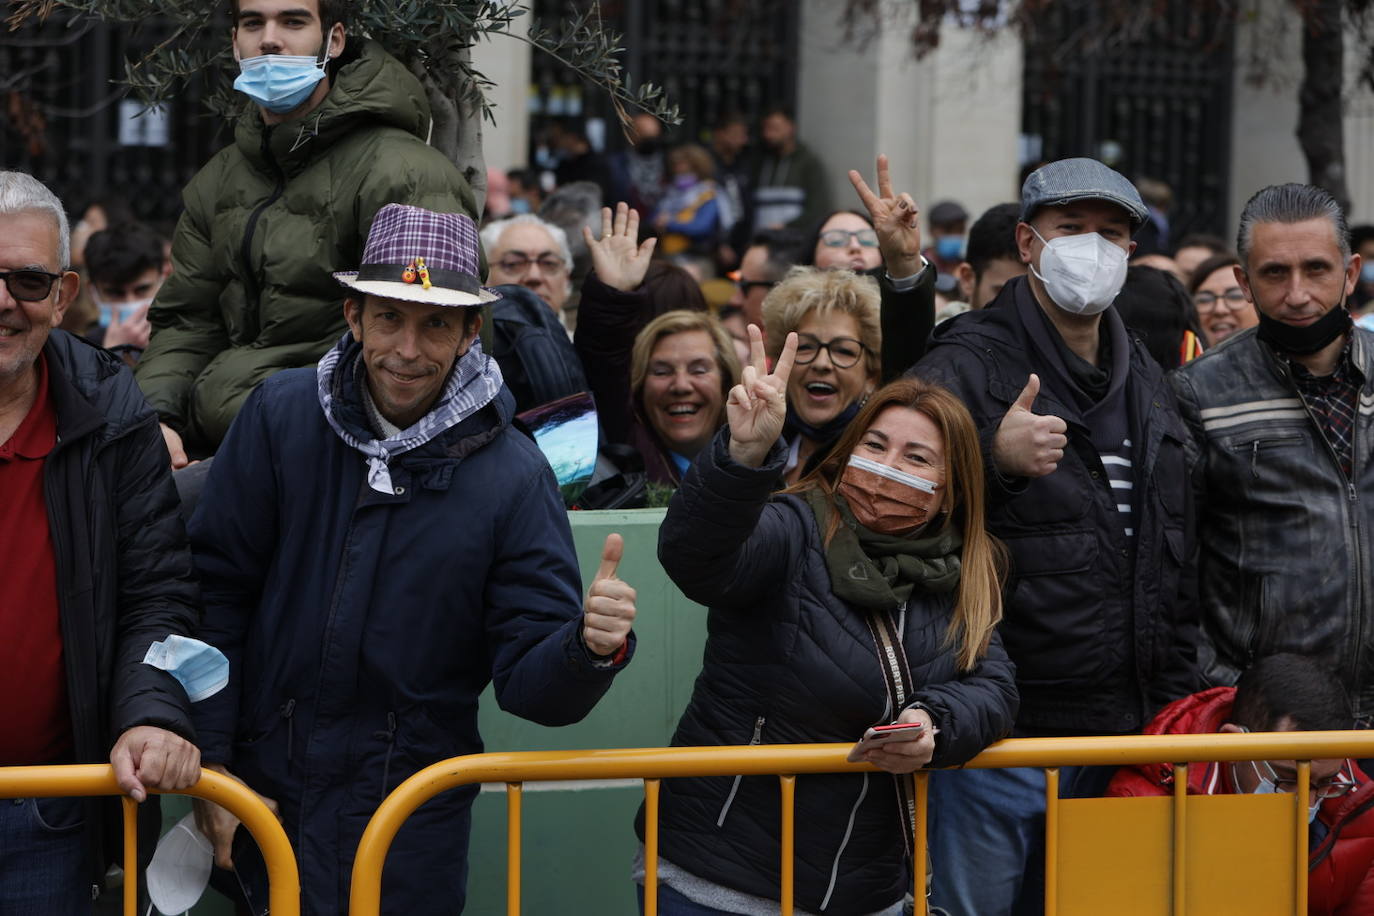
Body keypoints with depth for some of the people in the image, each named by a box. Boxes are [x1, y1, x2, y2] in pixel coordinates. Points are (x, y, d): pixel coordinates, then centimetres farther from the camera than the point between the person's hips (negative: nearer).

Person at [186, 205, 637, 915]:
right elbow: (215, 592, -2)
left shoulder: (512, 474, -7)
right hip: (261, 790, 1)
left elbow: (529, 683, -7)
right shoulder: (279, 417, -5)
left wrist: (591, 647, -29)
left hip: (409, 818, -1)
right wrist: (210, 762, -6)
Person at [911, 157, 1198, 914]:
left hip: (1122, 737, 6)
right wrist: (994, 460, -35)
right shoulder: (967, 363, -5)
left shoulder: (1143, 380, 17)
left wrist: (1176, 704, 16)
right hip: (996, 735, -6)